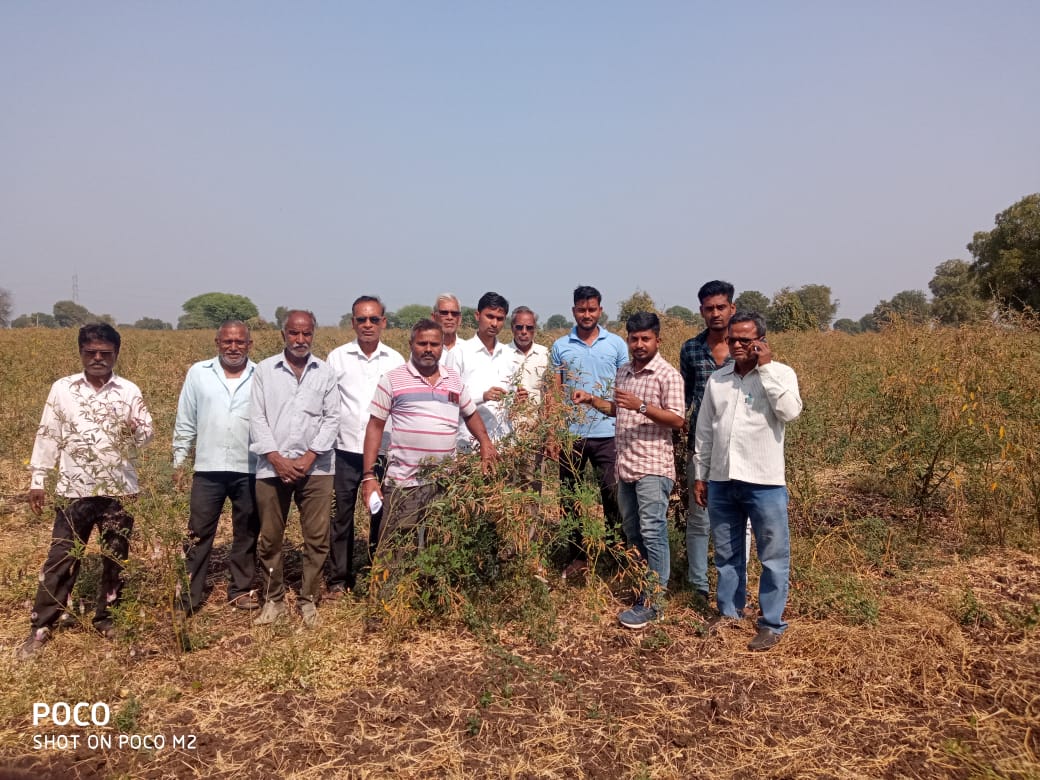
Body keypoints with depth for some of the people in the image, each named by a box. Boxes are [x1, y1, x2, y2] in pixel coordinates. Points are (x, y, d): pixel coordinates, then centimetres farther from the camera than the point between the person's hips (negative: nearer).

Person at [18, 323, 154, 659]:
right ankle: (40, 627, 19)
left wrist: (137, 431, -23)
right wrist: (37, 481, 4)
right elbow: (48, 436, 4)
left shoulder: (130, 391, 0)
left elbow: (146, 434, 0)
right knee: (61, 559, 5)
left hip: (119, 490, 0)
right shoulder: (61, 389, 1)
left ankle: (107, 617, 28)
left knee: (116, 558, 12)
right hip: (74, 490, 0)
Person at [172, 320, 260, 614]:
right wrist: (179, 461, 4)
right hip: (209, 468, 0)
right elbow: (185, 422, 6)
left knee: (247, 533, 12)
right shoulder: (198, 373, 2)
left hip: (250, 470, 0)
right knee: (198, 533, 6)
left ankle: (241, 590, 26)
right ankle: (190, 594, 18)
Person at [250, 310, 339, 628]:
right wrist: (277, 458, -10)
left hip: (316, 468, 0)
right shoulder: (264, 370, 3)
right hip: (272, 467, 0)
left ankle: (308, 599, 17)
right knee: (269, 538, 8)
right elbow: (257, 418, 0)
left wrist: (309, 457, -9)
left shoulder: (325, 372, 5)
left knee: (317, 538, 2)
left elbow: (332, 418, 1)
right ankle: (273, 599, 24)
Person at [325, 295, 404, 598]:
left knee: (382, 515, 9)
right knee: (341, 516, 7)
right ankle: (339, 578, 21)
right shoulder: (337, 357, 2)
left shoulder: (395, 360, 4)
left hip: (384, 452, 1)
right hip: (346, 451, 0)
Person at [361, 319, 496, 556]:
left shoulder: (454, 380, 10)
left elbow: (471, 414, 23)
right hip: (403, 482, -4)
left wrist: (484, 441, 5)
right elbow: (375, 426, -2)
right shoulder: (392, 380, -2)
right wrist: (369, 475, -8)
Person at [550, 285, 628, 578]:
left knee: (613, 494, 3)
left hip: (607, 433, -1)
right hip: (571, 433, 2)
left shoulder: (616, 344, 3)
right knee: (571, 497, 9)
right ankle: (578, 556, 23)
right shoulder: (560, 346, 5)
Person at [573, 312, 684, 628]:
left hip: (653, 467, -7)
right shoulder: (623, 372, 13)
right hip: (626, 466, 8)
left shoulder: (668, 375, -9)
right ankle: (645, 585, 30)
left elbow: (678, 420, -14)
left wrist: (641, 406, -24)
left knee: (652, 532, -7)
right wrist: (592, 400, 9)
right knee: (632, 531, 15)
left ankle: (652, 601, -1)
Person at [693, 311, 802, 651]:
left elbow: (790, 412, -23)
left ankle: (772, 623, 19)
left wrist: (765, 368, -18)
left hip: (764, 482, -4)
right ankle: (729, 613, 32)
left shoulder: (780, 373, -4)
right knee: (726, 554, 17)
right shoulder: (716, 379, 9)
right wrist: (700, 475, 13)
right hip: (721, 482, 5)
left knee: (773, 556, 5)